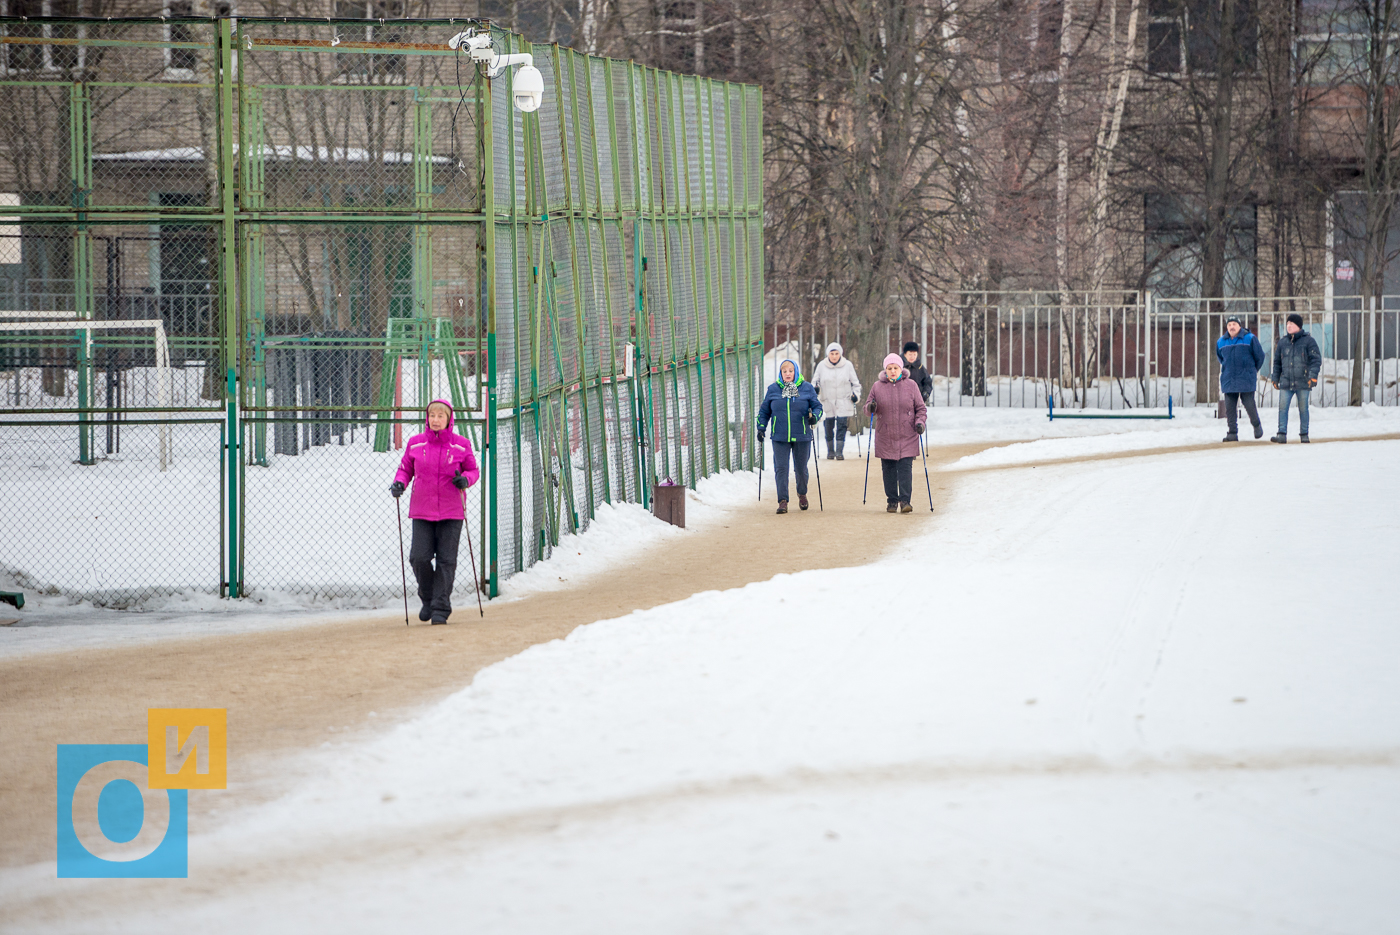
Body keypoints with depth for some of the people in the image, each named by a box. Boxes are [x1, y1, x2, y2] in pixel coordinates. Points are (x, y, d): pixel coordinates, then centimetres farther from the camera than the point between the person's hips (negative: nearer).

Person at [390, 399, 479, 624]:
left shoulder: (461, 445, 1)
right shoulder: (415, 443, 4)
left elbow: (473, 470, 10)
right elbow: (405, 469, 13)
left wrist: (465, 479, -12)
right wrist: (399, 483, -6)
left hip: (451, 512, -1)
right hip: (422, 510, 1)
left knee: (446, 560, -2)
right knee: (419, 557, -8)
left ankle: (441, 608, 5)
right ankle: (427, 597, 19)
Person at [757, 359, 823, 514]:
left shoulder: (807, 388, 2)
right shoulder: (773, 389, 5)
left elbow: (817, 406, 6)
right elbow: (764, 411, 12)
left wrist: (814, 417, -16)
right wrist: (761, 428, 2)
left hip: (801, 437, 0)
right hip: (780, 437, 0)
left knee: (801, 468, 10)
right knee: (781, 469, -7)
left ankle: (802, 494, 35)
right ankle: (782, 501, -6)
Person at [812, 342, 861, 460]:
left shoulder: (847, 365, 2)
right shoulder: (821, 366, 3)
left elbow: (855, 383, 10)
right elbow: (815, 382, 12)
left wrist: (856, 395, -2)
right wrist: (815, 389, -7)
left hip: (843, 403, -1)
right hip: (827, 402, 1)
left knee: (841, 426, -9)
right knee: (828, 427, 3)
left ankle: (840, 452, -9)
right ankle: (830, 451, 17)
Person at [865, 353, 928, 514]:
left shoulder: (911, 385, 3)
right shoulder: (878, 386, 5)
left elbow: (921, 408, 8)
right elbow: (868, 407, 12)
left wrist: (920, 422, -9)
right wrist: (870, 407, -11)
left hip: (907, 438, -2)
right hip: (885, 438, 2)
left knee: (905, 468, -9)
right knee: (888, 470, 5)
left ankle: (905, 501, -9)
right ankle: (892, 501, 14)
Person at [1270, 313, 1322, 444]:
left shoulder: (1308, 341, -1)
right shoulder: (1283, 342, 13)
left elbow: (1316, 359, -4)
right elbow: (1277, 361, 19)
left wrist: (1313, 375, -14)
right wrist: (1275, 378, 15)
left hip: (1303, 383, -3)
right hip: (1286, 382, 3)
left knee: (1303, 409, 5)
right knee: (1282, 408, -8)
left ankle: (1304, 434, 15)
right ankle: (1282, 435, -11)